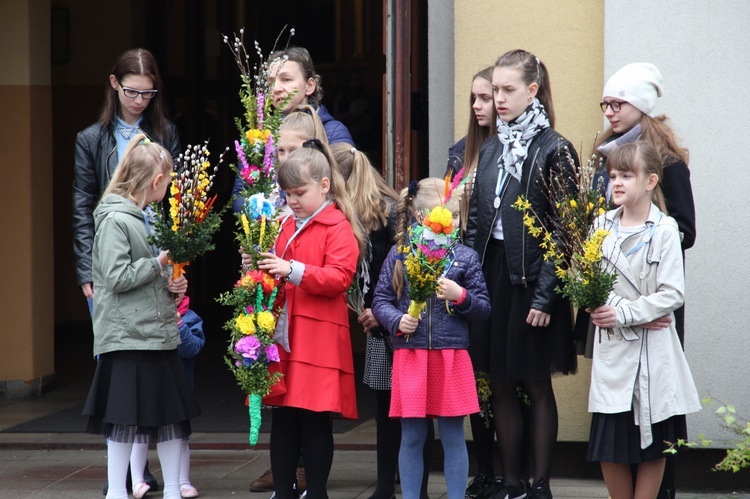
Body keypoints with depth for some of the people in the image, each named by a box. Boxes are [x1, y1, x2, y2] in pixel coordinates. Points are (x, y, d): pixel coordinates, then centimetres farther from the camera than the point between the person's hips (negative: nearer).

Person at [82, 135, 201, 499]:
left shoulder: (147, 219, 13)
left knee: (172, 414, 10)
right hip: (128, 337, -8)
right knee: (125, 418, -2)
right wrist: (159, 264, -13)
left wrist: (171, 285, 4)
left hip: (160, 333, 8)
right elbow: (117, 278, -18)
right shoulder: (115, 220, -12)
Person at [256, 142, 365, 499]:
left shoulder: (338, 228, -6)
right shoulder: (289, 226, 17)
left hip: (318, 339, -7)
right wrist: (262, 271, 6)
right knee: (281, 419, 8)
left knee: (315, 420, -1)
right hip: (282, 336, 7)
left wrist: (293, 271, -25)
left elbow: (340, 278, -18)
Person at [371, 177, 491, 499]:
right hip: (410, 357, 0)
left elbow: (484, 308, 5)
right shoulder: (399, 255, 2)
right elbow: (381, 301, 6)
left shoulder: (465, 257, 3)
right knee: (411, 438, 7)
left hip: (452, 358, 0)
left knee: (453, 437, 5)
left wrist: (460, 296, -14)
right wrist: (397, 321, -13)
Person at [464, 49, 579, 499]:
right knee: (500, 384, 9)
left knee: (537, 384, 1)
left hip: (532, 276, -6)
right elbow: (475, 219, 14)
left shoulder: (554, 150, -8)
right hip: (491, 272, 6)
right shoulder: (491, 149, 11)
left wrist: (545, 295, -16)